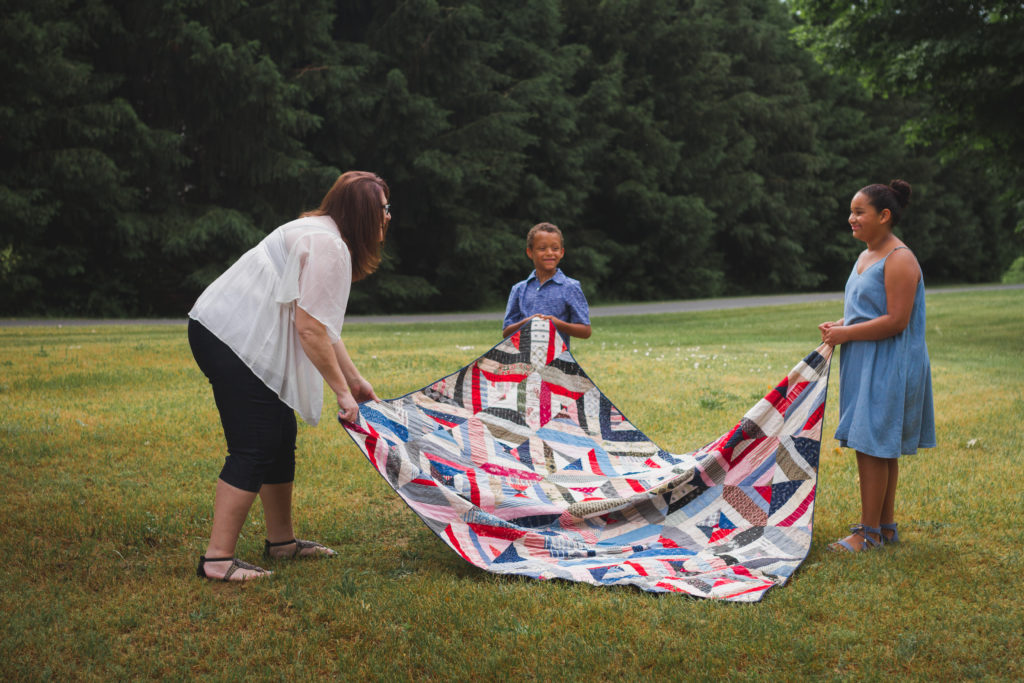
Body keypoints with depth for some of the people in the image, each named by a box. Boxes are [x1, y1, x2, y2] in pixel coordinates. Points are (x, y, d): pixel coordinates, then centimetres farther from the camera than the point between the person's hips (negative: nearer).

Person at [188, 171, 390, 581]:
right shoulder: (327, 246, -16)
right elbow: (310, 328, -20)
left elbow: (324, 325, 23)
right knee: (253, 450, -11)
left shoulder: (325, 236, 19)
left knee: (279, 438, 15)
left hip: (230, 336, 11)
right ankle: (217, 559, -10)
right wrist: (342, 391, -13)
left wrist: (355, 380, 25)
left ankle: (281, 541, 26)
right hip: (232, 342, -11)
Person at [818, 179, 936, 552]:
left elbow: (896, 321, -22)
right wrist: (838, 325, 4)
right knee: (881, 449, 14)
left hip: (889, 365, -10)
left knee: (872, 446, -7)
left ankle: (869, 532, 1)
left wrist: (847, 333, -17)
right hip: (865, 364, 10)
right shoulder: (865, 256, 14)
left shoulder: (900, 260, -16)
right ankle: (886, 526, 22)